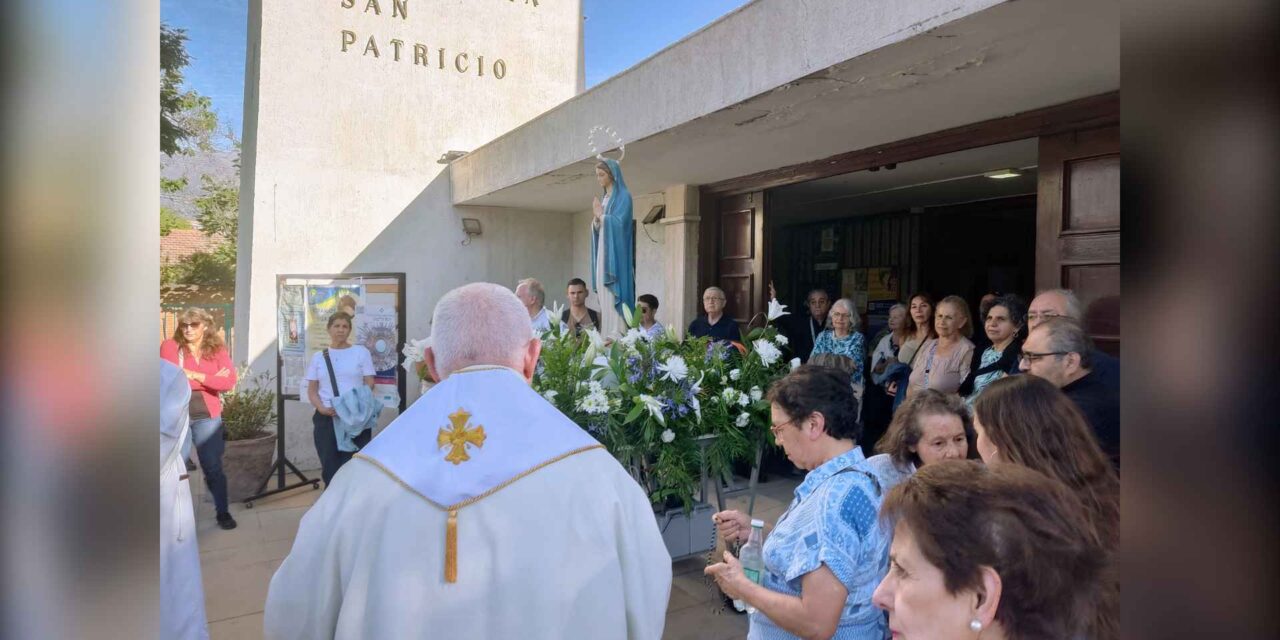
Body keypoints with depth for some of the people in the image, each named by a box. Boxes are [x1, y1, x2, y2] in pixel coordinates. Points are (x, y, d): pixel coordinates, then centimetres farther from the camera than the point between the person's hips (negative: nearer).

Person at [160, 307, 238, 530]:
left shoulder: (217, 350, 2)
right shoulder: (170, 346, -1)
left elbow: (229, 382, -9)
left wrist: (194, 375, -14)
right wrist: (211, 379, -12)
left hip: (206, 417, 1)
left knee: (213, 467, 6)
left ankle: (223, 512, 17)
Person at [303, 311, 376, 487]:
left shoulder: (361, 352, 5)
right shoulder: (318, 357, 12)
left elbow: (369, 383, 2)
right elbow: (312, 390, 11)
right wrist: (321, 407, -9)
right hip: (326, 418, 2)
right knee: (329, 468, 6)